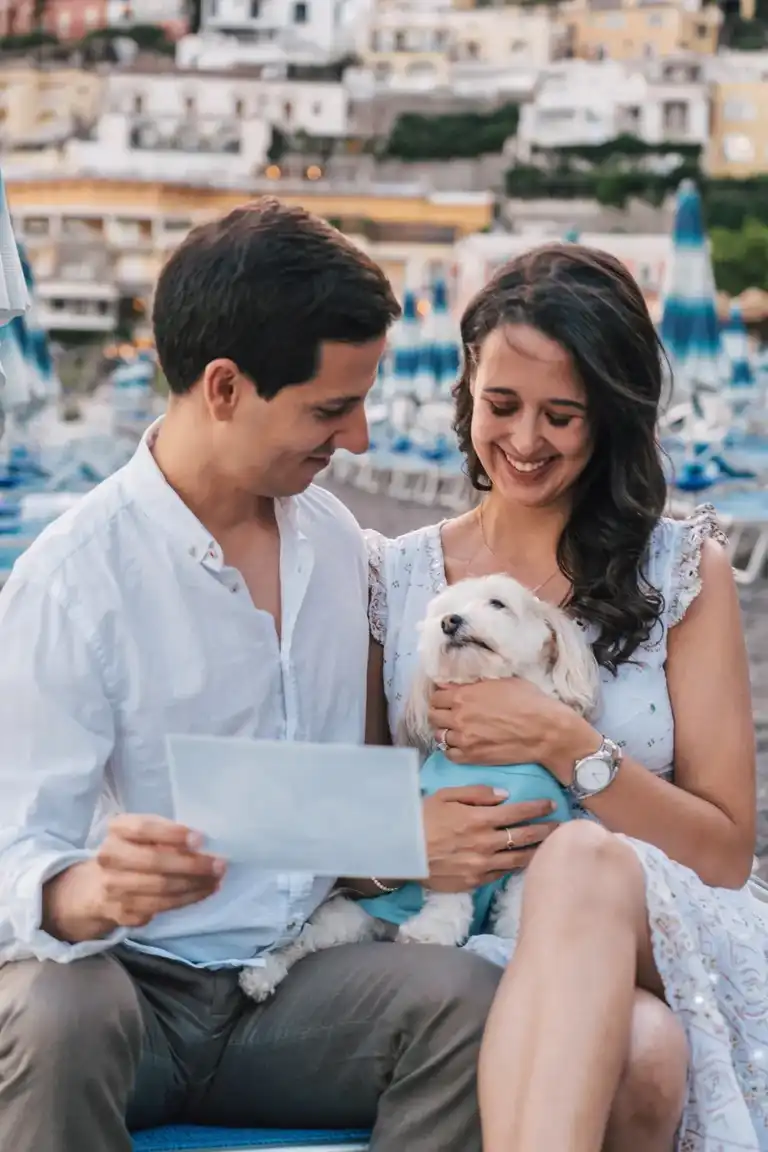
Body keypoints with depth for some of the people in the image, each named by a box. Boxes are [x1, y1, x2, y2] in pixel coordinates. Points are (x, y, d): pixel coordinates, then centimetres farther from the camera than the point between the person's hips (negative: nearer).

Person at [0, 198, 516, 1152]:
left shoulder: (334, 541, 10)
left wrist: (424, 836, 1)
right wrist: (92, 892, -38)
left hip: (291, 978, 5)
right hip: (129, 974, -4)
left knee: (467, 995, -25)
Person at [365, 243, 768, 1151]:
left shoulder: (682, 570, 7)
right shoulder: (394, 578, 12)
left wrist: (562, 743, -11)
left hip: (651, 944, 1)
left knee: (585, 860, -39)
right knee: (635, 1060, -40)